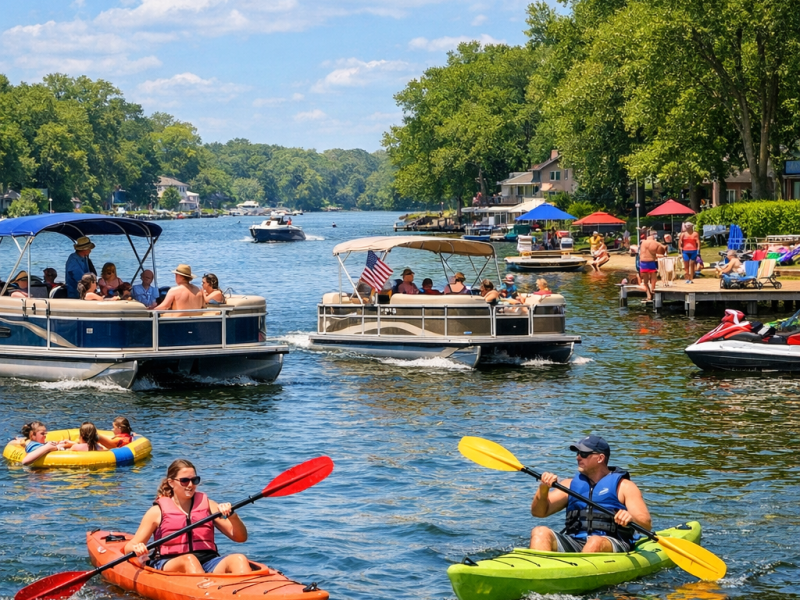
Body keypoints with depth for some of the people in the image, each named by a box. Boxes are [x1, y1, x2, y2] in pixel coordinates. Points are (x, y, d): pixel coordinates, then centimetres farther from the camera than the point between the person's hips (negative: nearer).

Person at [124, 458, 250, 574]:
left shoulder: (207, 505, 16)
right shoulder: (157, 511, 9)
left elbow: (241, 537, 11)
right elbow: (129, 547, 6)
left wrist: (231, 515, -9)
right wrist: (137, 549, -19)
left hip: (208, 561, 2)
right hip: (169, 565, -2)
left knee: (239, 559, -26)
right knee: (189, 560, -36)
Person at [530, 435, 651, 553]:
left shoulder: (624, 486, 9)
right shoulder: (570, 484, 21)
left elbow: (647, 524, -2)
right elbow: (539, 512, 13)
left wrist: (630, 518, -26)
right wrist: (543, 489, -7)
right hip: (573, 544, 4)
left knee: (596, 542, -38)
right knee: (540, 532, -23)